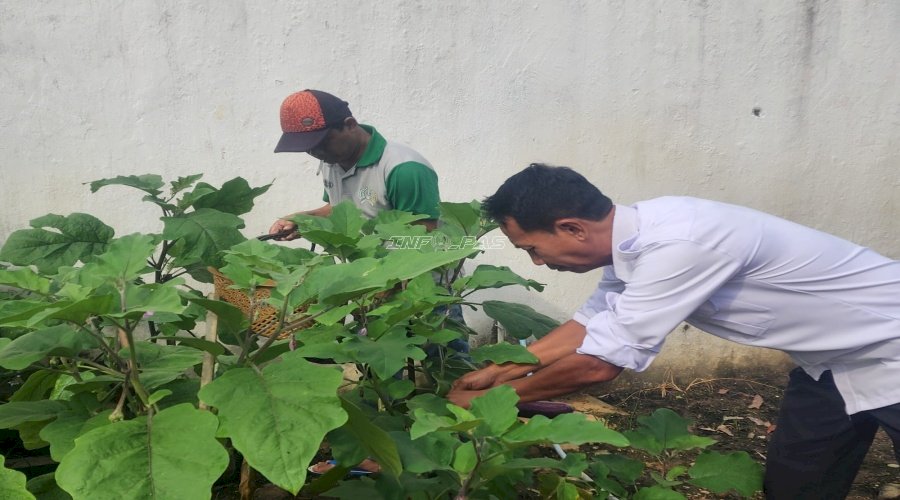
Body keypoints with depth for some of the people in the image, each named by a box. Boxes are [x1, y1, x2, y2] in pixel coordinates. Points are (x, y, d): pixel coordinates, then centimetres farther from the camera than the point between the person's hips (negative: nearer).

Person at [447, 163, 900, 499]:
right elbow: (594, 323, 6)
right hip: (829, 356, 7)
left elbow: (599, 363, -30)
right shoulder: (636, 235, -8)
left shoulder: (676, 245, -36)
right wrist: (497, 371, 6)